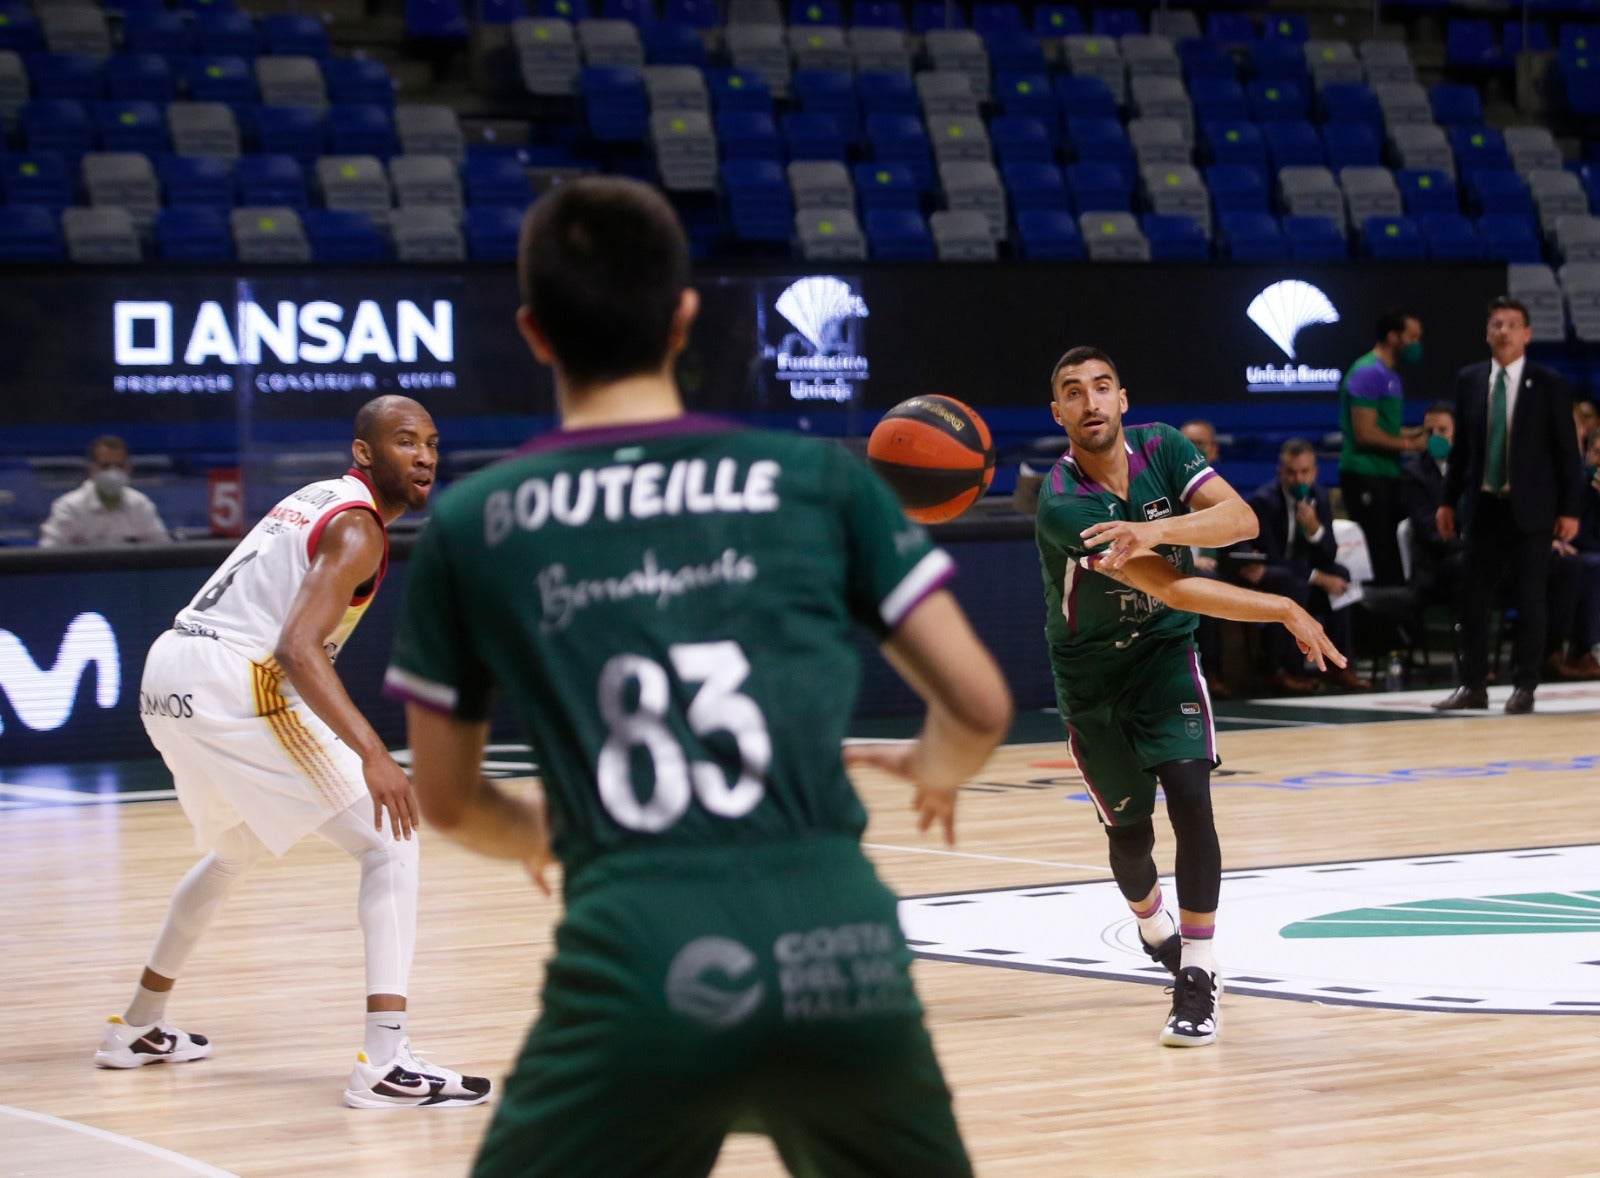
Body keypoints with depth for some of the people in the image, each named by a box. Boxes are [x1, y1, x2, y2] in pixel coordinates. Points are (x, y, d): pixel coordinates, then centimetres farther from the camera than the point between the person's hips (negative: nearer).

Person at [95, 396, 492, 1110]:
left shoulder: (317, 499, 20)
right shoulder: (357, 528, -8)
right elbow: (298, 647, -23)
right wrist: (371, 753, -30)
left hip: (166, 675, 10)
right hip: (233, 683, -10)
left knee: (236, 852, 33)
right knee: (390, 844, -7)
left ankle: (138, 1027, 43)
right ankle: (385, 1063, -19)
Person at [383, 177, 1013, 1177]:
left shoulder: (470, 526, 10)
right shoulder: (820, 480, 9)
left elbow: (448, 802, 20)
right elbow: (980, 709, 11)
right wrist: (935, 770, 35)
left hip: (638, 973, -1)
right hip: (842, 960, 1)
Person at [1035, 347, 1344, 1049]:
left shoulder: (1162, 450, -12)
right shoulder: (1062, 505, -28)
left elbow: (1241, 519, -26)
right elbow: (1174, 587, -33)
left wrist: (1155, 530, -42)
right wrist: (1285, 611, -34)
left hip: (1165, 652, 2)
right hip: (1090, 671, -2)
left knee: (1189, 797, -17)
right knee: (1128, 825, 6)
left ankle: (1196, 978, -10)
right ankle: (1151, 924, 42)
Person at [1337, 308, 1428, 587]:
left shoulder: (1389, 375, 17)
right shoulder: (1368, 373, -14)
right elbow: (1365, 433, -20)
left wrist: (1417, 434, 9)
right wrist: (1409, 444, -12)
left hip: (1385, 476, 10)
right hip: (1366, 477, -10)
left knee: (1390, 556, 10)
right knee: (1381, 558, -9)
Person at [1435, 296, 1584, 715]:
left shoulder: (1549, 384, -2)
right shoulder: (1469, 380, 6)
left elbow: (1567, 451, -2)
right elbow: (1461, 446, 11)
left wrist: (1570, 509, -6)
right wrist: (1449, 500, 8)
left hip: (1530, 508, -3)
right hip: (1484, 506, 3)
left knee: (1530, 599, 0)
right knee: (1473, 597, 2)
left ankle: (1524, 687, 7)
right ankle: (1472, 685, 9)